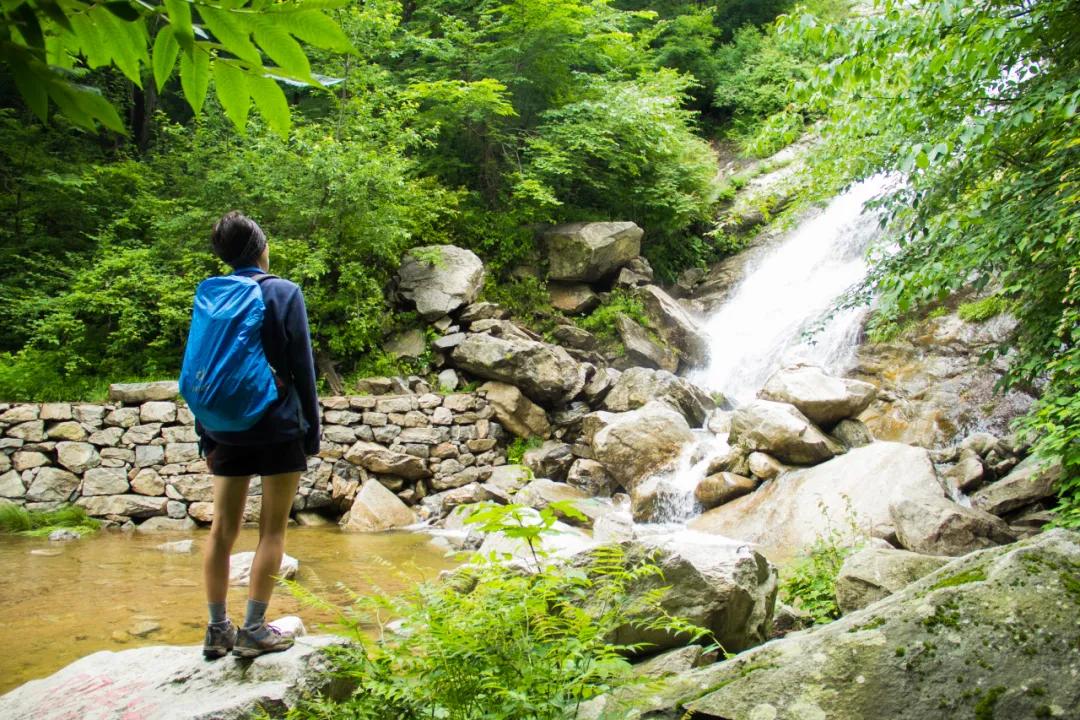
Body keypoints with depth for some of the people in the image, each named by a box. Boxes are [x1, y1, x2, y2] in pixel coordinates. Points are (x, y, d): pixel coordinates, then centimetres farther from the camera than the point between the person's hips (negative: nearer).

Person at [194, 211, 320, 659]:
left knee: (223, 528, 11)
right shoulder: (284, 293, -5)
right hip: (279, 426, -4)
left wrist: (206, 437, 14)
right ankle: (253, 630, 7)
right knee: (272, 529, 4)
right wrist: (311, 430, 1)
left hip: (227, 429, 4)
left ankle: (218, 630, 17)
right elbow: (302, 367, -6)